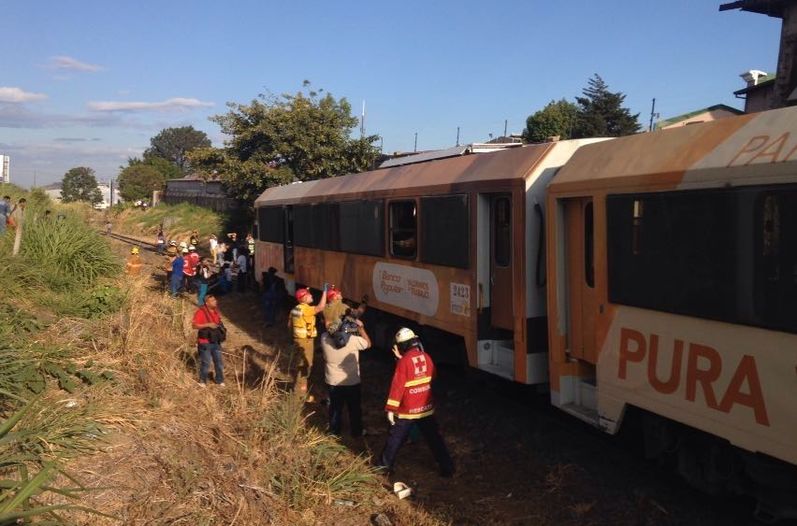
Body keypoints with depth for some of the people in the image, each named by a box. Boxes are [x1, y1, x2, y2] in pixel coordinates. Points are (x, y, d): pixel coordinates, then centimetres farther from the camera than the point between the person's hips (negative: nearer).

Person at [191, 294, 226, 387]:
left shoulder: (216, 311, 8)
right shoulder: (201, 312, -14)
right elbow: (194, 325, -20)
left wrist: (221, 329, 9)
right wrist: (208, 325, -26)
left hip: (216, 342, 6)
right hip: (205, 342, -6)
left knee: (219, 362, 10)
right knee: (205, 363, 1)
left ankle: (220, 381, 24)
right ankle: (202, 381, 19)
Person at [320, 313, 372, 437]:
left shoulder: (325, 338, -17)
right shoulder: (354, 340, -26)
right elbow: (368, 344, -4)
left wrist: (337, 323, 2)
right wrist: (361, 327, -1)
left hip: (332, 382, 2)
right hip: (352, 382, -2)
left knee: (335, 407, 23)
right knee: (355, 408, 19)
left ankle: (334, 430, 38)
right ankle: (357, 432, 34)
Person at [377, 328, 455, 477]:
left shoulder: (404, 361, -18)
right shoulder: (426, 357, -2)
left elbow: (397, 386, -19)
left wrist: (391, 409, -14)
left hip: (408, 410, -4)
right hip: (426, 408, 4)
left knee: (395, 439, 12)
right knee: (434, 439, 14)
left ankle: (385, 465, 23)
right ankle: (447, 468, 15)